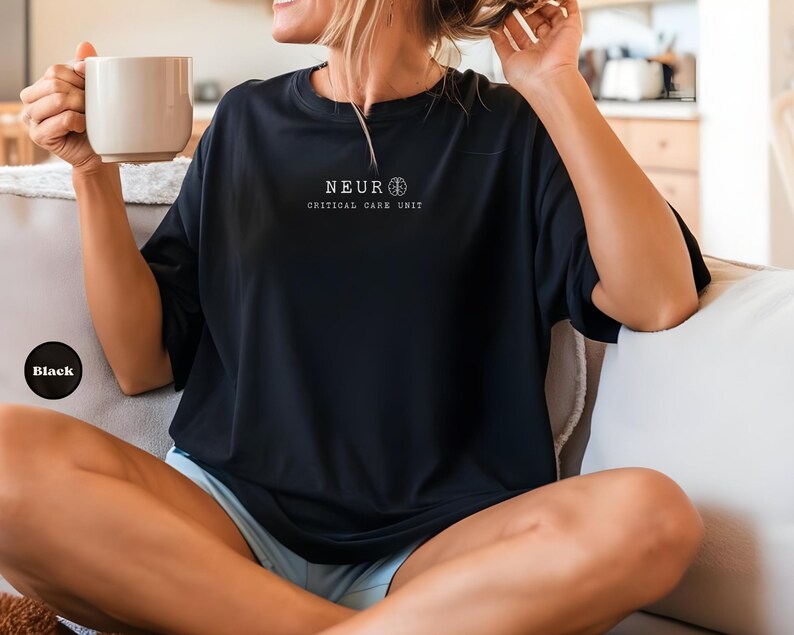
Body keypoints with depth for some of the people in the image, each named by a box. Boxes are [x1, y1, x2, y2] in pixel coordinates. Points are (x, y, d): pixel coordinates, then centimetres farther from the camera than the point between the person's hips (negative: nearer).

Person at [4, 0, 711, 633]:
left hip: (435, 545, -1)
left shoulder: (511, 131, 6)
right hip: (237, 521, 1)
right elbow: (141, 362, 10)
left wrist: (558, 88, -11)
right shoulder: (248, 120, 13)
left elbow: (661, 300, -9)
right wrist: (96, 174, -1)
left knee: (649, 517, -31)